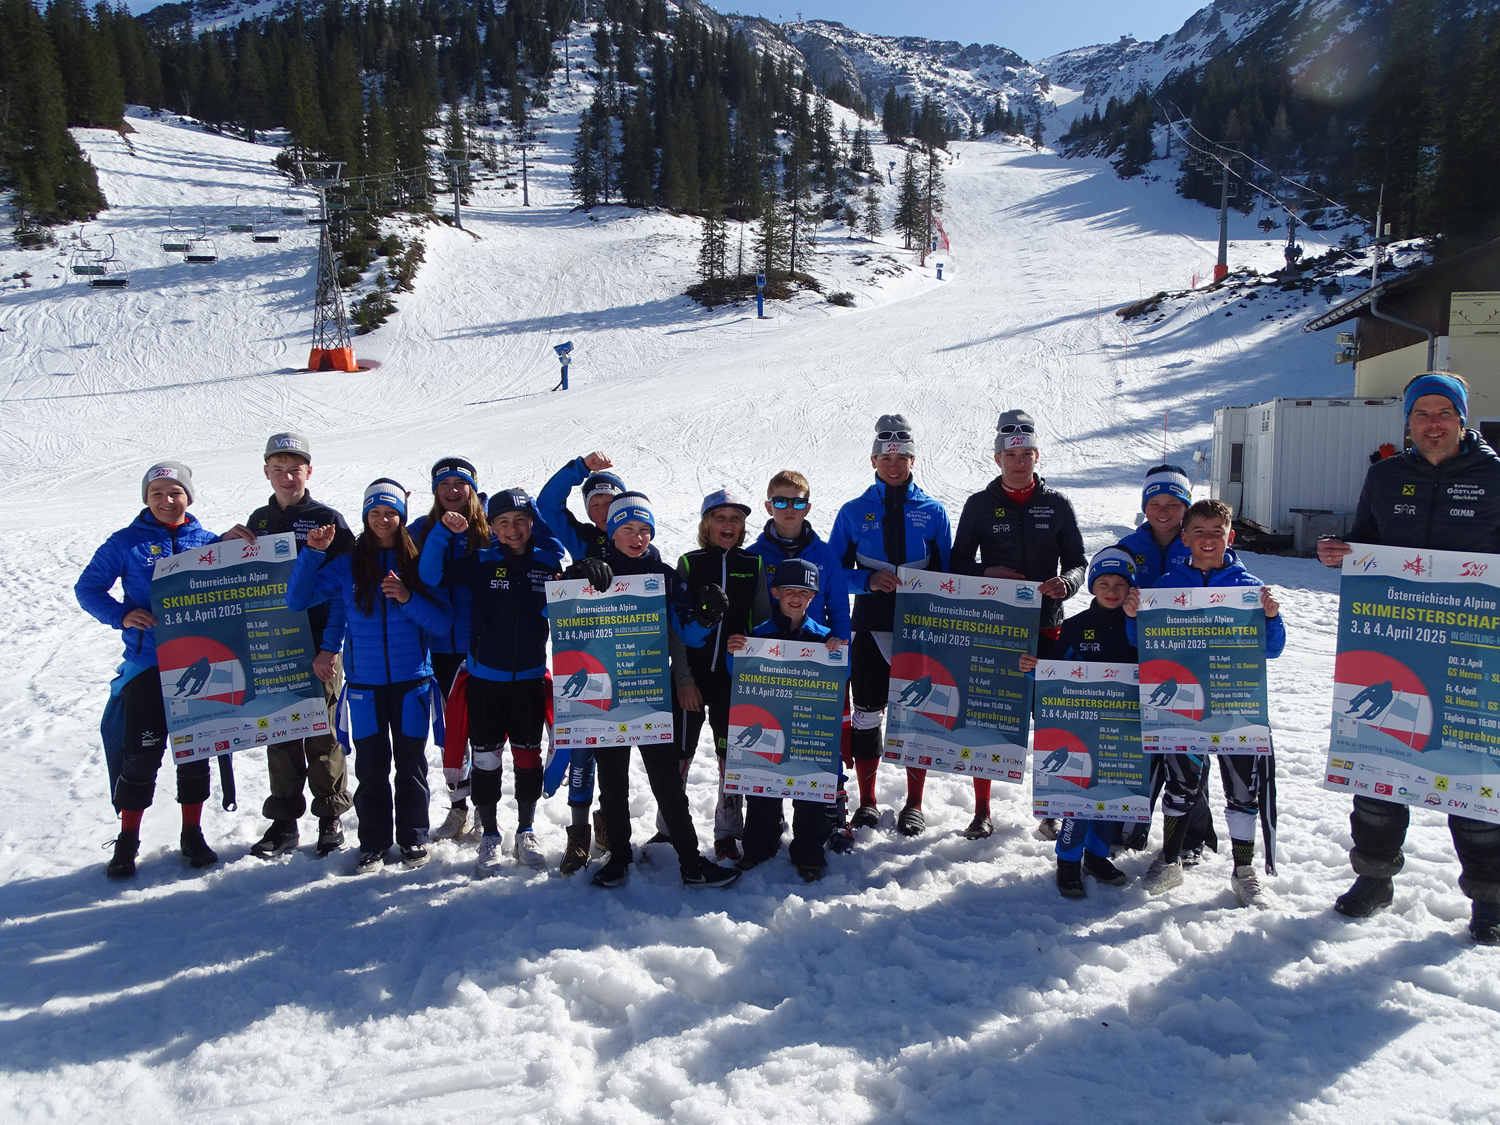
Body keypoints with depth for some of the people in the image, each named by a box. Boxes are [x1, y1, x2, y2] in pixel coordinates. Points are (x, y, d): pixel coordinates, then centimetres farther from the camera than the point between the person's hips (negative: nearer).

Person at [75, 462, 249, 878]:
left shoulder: (207, 541, 9)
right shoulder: (126, 543, 3)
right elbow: (87, 589, 5)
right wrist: (122, 615, -12)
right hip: (148, 666, -2)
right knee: (142, 754, -3)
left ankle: (193, 835, 22)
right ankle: (127, 842, 14)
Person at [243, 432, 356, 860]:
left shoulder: (328, 521, -4)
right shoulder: (258, 521, 12)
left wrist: (330, 647, -15)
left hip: (319, 651, -4)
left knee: (323, 736, 1)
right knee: (279, 737, 9)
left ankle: (331, 820, 14)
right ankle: (283, 822, 20)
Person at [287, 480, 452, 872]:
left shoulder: (420, 563, 1)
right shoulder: (346, 566, 4)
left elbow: (443, 622, -3)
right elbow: (297, 599, -2)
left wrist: (409, 599, -18)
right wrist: (312, 553, -11)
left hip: (412, 681, -1)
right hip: (365, 684, 1)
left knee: (411, 764, 6)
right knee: (371, 767, 5)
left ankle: (413, 838, 21)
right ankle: (374, 842, 19)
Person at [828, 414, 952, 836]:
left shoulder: (932, 511, 5)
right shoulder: (854, 512, 5)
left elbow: (947, 572, 9)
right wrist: (868, 580, -12)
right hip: (870, 626, 0)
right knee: (866, 713, 3)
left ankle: (914, 805, 16)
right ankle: (867, 802, 17)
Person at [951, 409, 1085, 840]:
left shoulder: (1057, 504, 5)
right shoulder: (979, 505, 4)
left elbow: (1078, 560, 7)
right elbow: (958, 563, 8)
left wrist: (1066, 583, -15)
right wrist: (986, 573, -13)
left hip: (1045, 627, 0)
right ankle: (982, 812, 15)